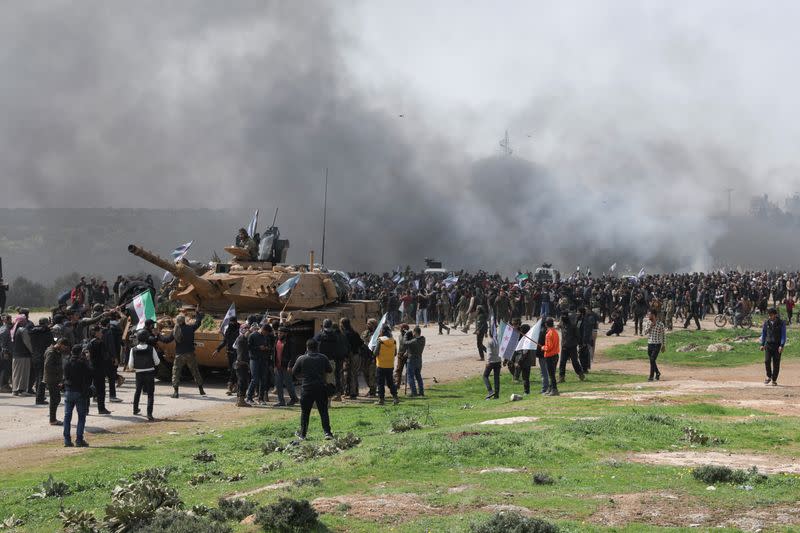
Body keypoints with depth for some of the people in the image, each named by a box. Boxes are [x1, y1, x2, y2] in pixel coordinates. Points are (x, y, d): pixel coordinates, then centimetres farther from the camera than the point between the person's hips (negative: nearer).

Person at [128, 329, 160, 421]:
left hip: (139, 373, 2)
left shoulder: (133, 350, -9)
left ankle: (135, 410, 40)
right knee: (150, 394, 1)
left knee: (138, 392, 25)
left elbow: (130, 365, -7)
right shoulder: (151, 349, -12)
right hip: (150, 373, -2)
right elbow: (157, 362, -6)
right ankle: (149, 414, -11)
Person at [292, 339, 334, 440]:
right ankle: (327, 432, -2)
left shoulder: (301, 359, -5)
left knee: (305, 412, 9)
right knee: (323, 411, 5)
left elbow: (294, 373, 1)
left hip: (307, 388, -1)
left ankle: (302, 434, 13)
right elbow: (330, 370, 10)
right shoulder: (323, 358, 0)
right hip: (321, 388, 1)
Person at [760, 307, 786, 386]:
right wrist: (762, 344, 6)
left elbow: (783, 335, -5)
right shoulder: (766, 322, 5)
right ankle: (769, 376, 6)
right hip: (768, 344, 2)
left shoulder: (781, 323, -4)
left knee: (776, 363, 1)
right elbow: (763, 333, 12)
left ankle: (774, 380, 12)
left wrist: (781, 345, -15)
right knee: (767, 361, -13)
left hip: (777, 345, -2)